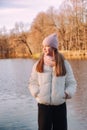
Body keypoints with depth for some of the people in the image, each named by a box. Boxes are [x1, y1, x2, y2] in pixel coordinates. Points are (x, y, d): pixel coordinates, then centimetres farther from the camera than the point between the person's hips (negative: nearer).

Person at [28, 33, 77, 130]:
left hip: (60, 105, 0)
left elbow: (71, 83, 5)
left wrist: (67, 93, -12)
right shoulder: (38, 64, 3)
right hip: (43, 105, 0)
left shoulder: (64, 64, 1)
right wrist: (37, 93, -10)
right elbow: (33, 83, 7)